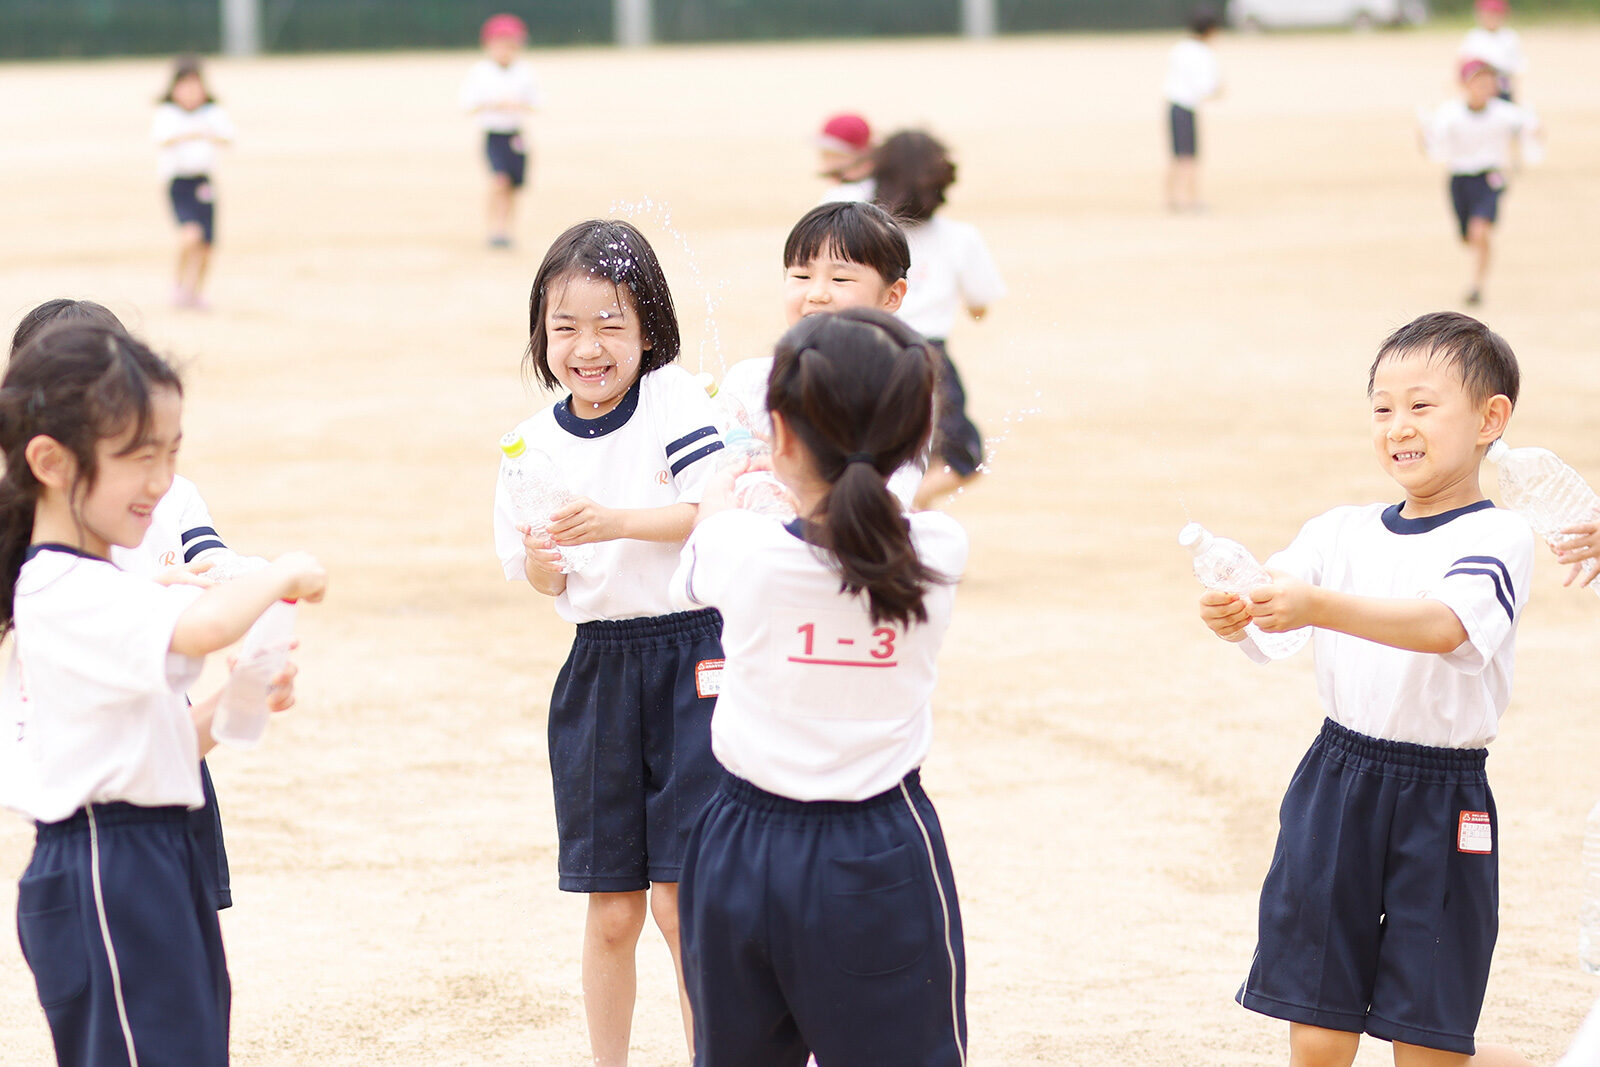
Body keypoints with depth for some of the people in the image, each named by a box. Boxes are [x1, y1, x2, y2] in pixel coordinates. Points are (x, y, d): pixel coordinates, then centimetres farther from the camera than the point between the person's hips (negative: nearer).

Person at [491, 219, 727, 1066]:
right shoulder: (537, 442, 4)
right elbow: (543, 582, 10)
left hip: (694, 659, -4)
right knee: (611, 911, 9)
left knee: (680, 898, -7)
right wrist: (543, 558, -12)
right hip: (599, 670, 4)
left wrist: (618, 523, -26)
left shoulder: (672, 399, -7)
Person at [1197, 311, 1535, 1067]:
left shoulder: (1496, 539, -8)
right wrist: (1231, 614, -29)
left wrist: (1318, 606, -39)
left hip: (1441, 805, -4)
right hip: (1336, 783, 4)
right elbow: (1270, 600, -5)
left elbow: (1441, 625, -26)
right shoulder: (1341, 532, 7)